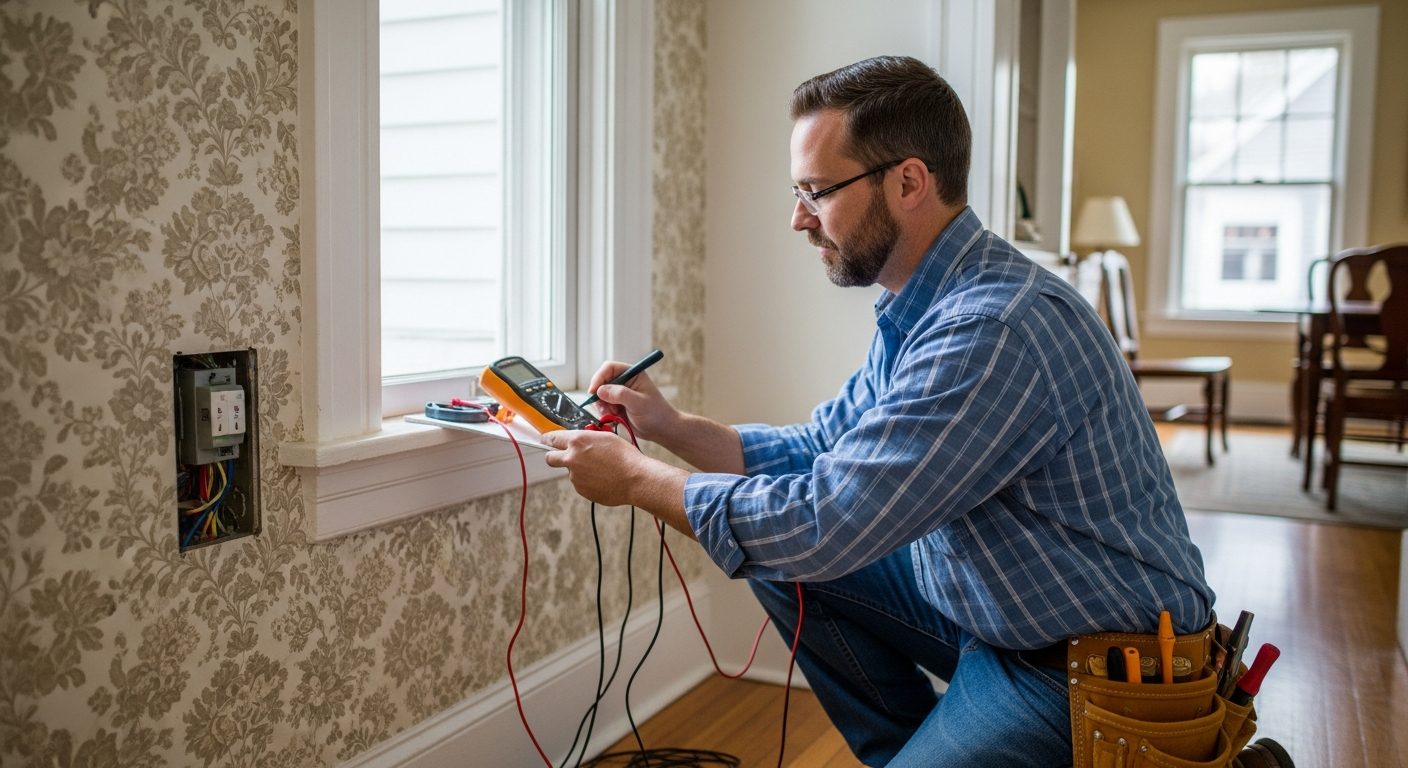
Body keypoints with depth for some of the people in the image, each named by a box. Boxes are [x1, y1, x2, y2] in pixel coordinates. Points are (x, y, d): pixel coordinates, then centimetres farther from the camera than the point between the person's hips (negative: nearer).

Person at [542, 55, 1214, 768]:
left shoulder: (993, 329, -28)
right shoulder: (915, 309, 3)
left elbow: (824, 524, -27)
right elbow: (819, 450, 13)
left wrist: (637, 478, -15)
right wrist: (672, 427, 1)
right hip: (985, 600, 9)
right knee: (780, 560, 6)